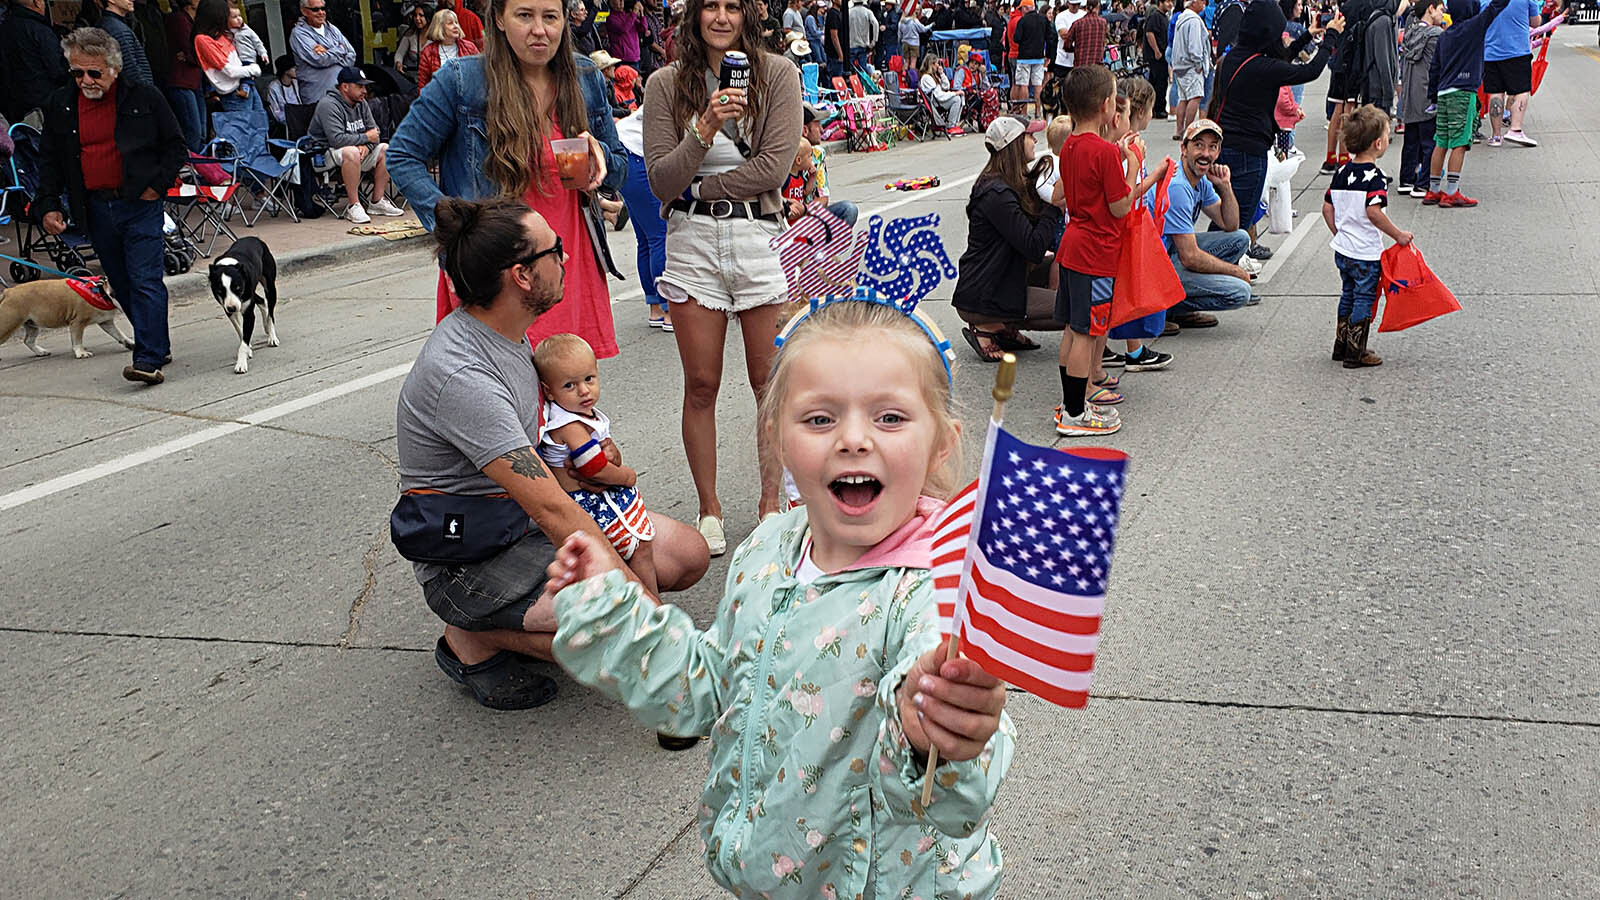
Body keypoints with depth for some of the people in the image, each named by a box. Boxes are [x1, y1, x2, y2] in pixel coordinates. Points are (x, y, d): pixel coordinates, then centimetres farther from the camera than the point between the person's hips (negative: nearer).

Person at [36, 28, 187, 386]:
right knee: (122, 285, 10)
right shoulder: (60, 106, 8)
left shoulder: (144, 98, -1)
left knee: (145, 280, -12)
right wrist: (48, 205, 5)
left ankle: (149, 359, -15)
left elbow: (176, 147, 6)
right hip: (96, 209, 4)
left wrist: (157, 186, -6)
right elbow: (49, 161, 15)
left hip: (140, 204, -4)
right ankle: (158, 344, 24)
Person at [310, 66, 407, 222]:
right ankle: (353, 206, -32)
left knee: (385, 149, -2)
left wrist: (366, 146, -16)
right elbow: (337, 139, -29)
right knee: (351, 152, -38)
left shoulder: (361, 103, 8)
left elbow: (374, 132, 7)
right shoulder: (329, 105, -18)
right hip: (324, 154, -9)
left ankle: (378, 201, -3)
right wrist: (365, 137, -18)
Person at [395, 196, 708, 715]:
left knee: (688, 555, 2)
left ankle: (534, 609, 9)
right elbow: (551, 510, -31)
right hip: (469, 560, -9)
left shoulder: (508, 330, 1)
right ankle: (473, 640, -4)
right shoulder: (460, 375, -29)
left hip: (525, 520, 9)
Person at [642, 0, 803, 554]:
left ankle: (770, 501, 20)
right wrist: (705, 128, -18)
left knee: (771, 382, 4)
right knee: (701, 385, 5)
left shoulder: (777, 74, 2)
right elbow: (661, 181, -3)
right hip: (691, 243, 1)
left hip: (760, 237, -1)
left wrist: (695, 188, -6)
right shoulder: (666, 84, 4)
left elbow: (774, 166, -7)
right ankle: (709, 510, 18)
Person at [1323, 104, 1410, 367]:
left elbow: (1327, 209, 9)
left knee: (1348, 296, 20)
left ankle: (1341, 346, 26)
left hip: (1342, 249, 7)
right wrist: (1398, 235, -18)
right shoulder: (1375, 177, -17)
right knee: (1364, 300, 3)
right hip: (1366, 253, -7)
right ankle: (1355, 353, 7)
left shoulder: (1342, 172, 6)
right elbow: (1373, 211, -28)